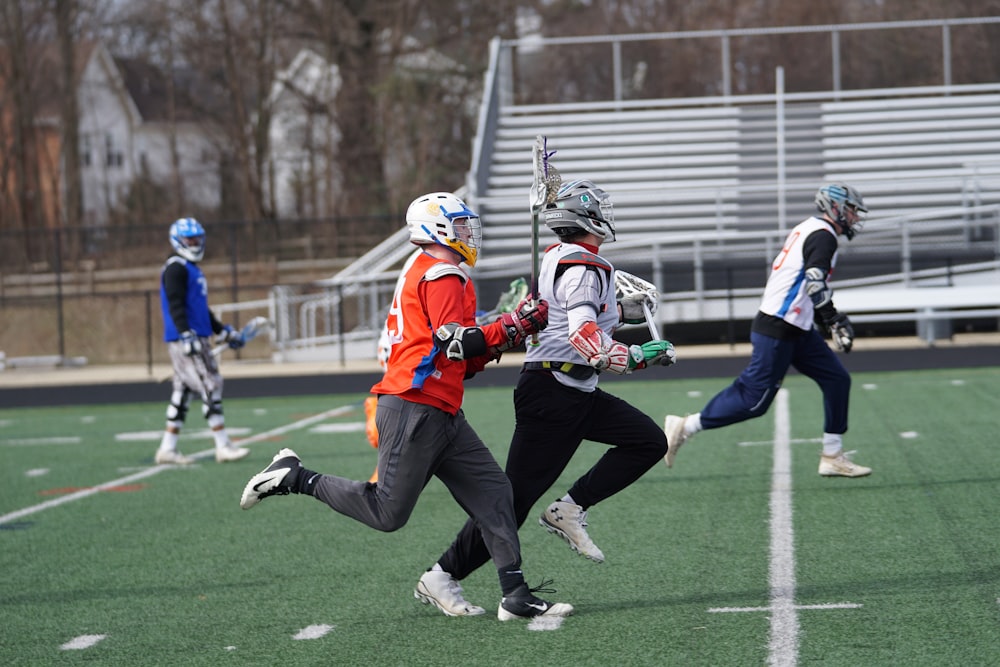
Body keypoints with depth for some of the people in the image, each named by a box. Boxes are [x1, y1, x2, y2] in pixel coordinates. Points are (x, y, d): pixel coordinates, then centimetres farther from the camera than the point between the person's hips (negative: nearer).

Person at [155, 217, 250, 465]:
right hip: (185, 339, -10)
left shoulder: (192, 269, 23)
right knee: (210, 386, -11)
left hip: (197, 339, 10)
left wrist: (224, 332, 29)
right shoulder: (176, 268, -9)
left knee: (183, 391, 10)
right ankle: (223, 446, -11)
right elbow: (175, 305, -18)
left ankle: (167, 449, 13)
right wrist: (186, 335, -27)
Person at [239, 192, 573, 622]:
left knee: (493, 493, 4)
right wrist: (514, 326, -12)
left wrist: (503, 337, 13)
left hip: (442, 416, 10)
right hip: (415, 412, -10)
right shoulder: (444, 275, -9)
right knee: (387, 513, -6)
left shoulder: (420, 275, 21)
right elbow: (455, 345, -21)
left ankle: (515, 595, 2)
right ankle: (294, 478, 6)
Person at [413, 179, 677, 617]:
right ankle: (443, 577, 2)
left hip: (577, 394, 10)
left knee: (649, 441, 5)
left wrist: (620, 311, 31)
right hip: (552, 395, -10)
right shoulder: (583, 268, -16)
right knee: (517, 496, -6)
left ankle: (570, 510, 5)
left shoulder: (557, 257, 12)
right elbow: (583, 336, -30)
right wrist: (632, 358, -41)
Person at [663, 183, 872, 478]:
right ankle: (685, 427, 2)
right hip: (778, 331, -10)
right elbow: (815, 282, -25)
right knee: (755, 400, -7)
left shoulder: (806, 230, 17)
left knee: (836, 379, 8)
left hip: (796, 331, 10)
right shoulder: (823, 235, -12)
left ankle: (832, 456, 11)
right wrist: (834, 321, -21)